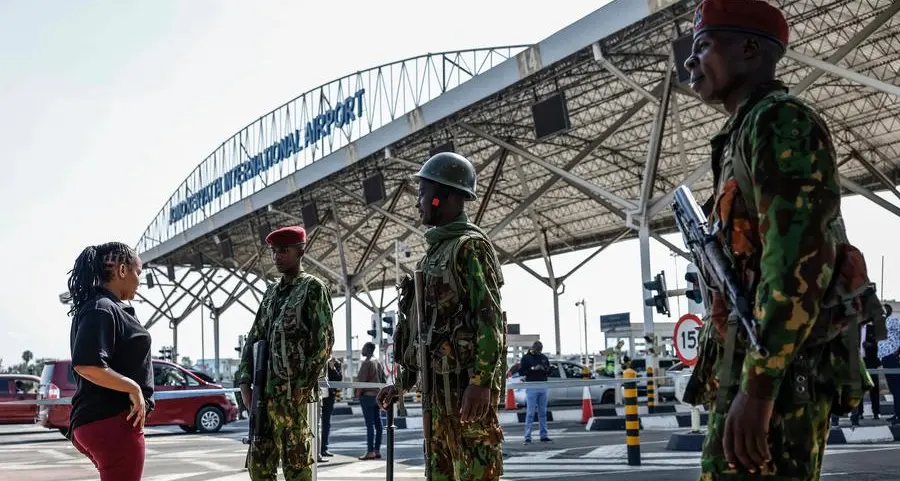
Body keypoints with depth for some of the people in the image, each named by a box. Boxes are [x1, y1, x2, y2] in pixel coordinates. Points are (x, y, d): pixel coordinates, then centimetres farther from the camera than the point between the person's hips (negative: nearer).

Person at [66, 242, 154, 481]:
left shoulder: (108, 308, 16)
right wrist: (134, 388, -20)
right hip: (112, 422, -10)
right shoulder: (102, 309, -15)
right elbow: (86, 365, -27)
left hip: (100, 421, 10)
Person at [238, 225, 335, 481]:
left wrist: (304, 384, -14)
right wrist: (245, 381, 7)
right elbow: (253, 339, 19)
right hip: (264, 392, 7)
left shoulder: (313, 288, -1)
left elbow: (325, 341, -8)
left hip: (293, 393, -7)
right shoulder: (271, 292, 18)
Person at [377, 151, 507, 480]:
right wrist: (404, 382, 21)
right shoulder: (435, 252, 19)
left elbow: (490, 319, -17)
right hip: (439, 382, 9)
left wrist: (482, 382, -24)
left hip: (467, 381, -9)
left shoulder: (470, 245, -8)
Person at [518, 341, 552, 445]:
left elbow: (549, 372, 17)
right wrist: (532, 369, -18)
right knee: (530, 413, -7)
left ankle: (544, 436, 15)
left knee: (543, 413, 9)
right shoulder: (526, 358, 0)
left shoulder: (544, 357, 14)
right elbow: (521, 372, -6)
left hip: (542, 387, 5)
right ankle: (527, 437, -6)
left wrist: (545, 369, -5)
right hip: (531, 388, -5)